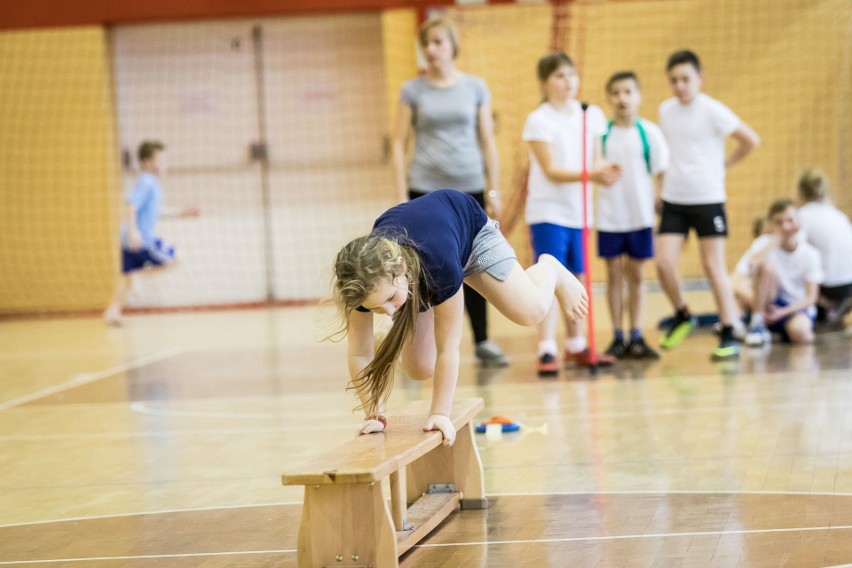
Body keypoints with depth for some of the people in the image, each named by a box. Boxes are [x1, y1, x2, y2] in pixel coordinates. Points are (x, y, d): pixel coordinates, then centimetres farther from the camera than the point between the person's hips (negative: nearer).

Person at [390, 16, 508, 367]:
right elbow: (399, 144, 2)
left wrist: (494, 192, 4)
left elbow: (487, 141, 9)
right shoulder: (413, 91, 2)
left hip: (469, 189, 2)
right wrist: (402, 197, -4)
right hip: (426, 191, -1)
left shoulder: (475, 88, 6)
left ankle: (482, 343, 13)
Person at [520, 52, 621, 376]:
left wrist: (605, 172, -10)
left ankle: (576, 347, 23)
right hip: (548, 211, -6)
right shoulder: (539, 121, -9)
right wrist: (589, 174, -28)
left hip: (578, 210, 6)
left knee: (577, 279, 12)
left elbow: (596, 157, 14)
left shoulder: (591, 115, 6)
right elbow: (551, 170, -15)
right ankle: (546, 352, -11)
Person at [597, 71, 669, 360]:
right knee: (614, 275, 5)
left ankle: (636, 338, 14)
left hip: (640, 216, 0)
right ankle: (617, 338, 11)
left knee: (636, 275, 7)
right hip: (610, 217, 0)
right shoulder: (601, 132, -2)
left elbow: (661, 173, 1)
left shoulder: (649, 132, -2)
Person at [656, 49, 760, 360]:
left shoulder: (712, 111, -11)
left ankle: (729, 335, 4)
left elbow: (751, 140, -9)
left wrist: (725, 164, -2)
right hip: (673, 200, 5)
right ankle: (682, 316, 21)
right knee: (664, 263, -5)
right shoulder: (666, 110, 6)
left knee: (714, 267, -3)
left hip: (707, 199, -5)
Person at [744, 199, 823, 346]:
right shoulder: (766, 244, -5)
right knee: (767, 265, -27)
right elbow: (754, 262, -30)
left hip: (798, 307, -1)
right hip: (770, 306, 2)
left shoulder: (810, 255, -5)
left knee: (799, 332, -38)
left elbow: (811, 298, -9)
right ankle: (757, 325, -18)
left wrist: (782, 312, -22)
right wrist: (777, 238, -23)